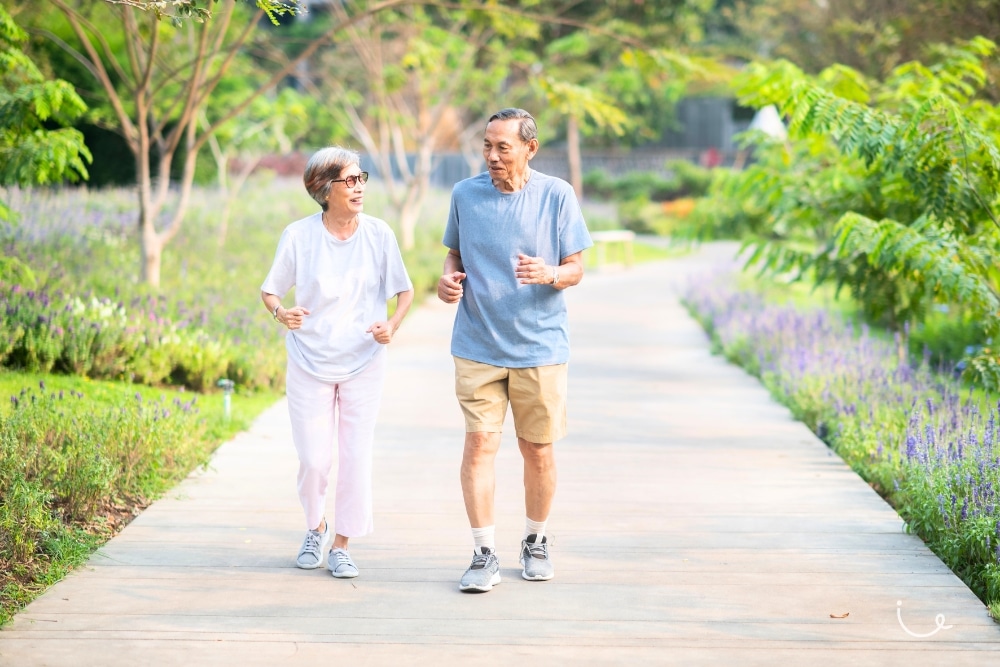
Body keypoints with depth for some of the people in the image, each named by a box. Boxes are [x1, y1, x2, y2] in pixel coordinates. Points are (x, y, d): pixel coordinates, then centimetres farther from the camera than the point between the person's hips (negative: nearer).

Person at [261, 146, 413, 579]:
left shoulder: (378, 234, -5)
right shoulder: (298, 236, -7)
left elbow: (405, 291, 4)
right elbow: (270, 290, 2)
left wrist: (392, 325, -15)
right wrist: (281, 313, -20)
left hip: (364, 364, 1)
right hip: (309, 363, 0)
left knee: (356, 458, -1)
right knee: (314, 459, 0)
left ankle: (341, 546, 15)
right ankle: (315, 527, 29)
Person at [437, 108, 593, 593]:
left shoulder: (557, 196, -3)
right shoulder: (464, 194, 2)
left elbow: (576, 268, 0)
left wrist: (549, 275, -22)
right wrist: (448, 279, -6)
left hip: (539, 346, -1)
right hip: (477, 346, 1)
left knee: (538, 450, 6)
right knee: (479, 442, -8)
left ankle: (535, 542, 27)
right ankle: (484, 555, -1)